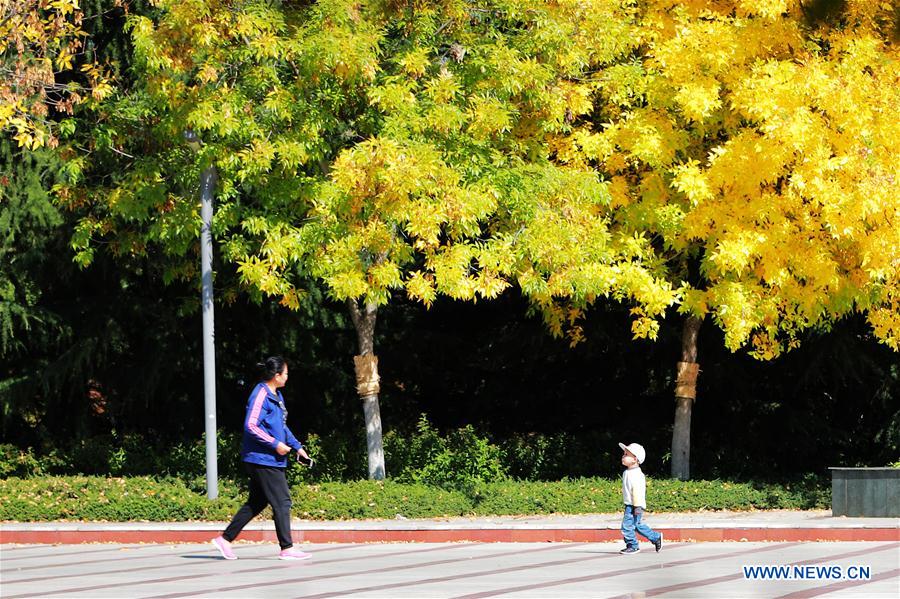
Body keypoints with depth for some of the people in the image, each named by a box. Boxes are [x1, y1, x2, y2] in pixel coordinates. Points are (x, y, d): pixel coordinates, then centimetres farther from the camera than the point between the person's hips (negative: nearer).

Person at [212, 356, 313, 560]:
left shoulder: (276, 396, 17)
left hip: (272, 460, 10)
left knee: (257, 503, 13)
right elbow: (251, 426, -22)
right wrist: (275, 444, -21)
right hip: (263, 459, -10)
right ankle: (287, 548, -3)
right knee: (282, 502, -7)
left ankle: (225, 539, 17)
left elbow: (282, 426, 26)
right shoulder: (261, 395, -15)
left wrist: (297, 446, 18)